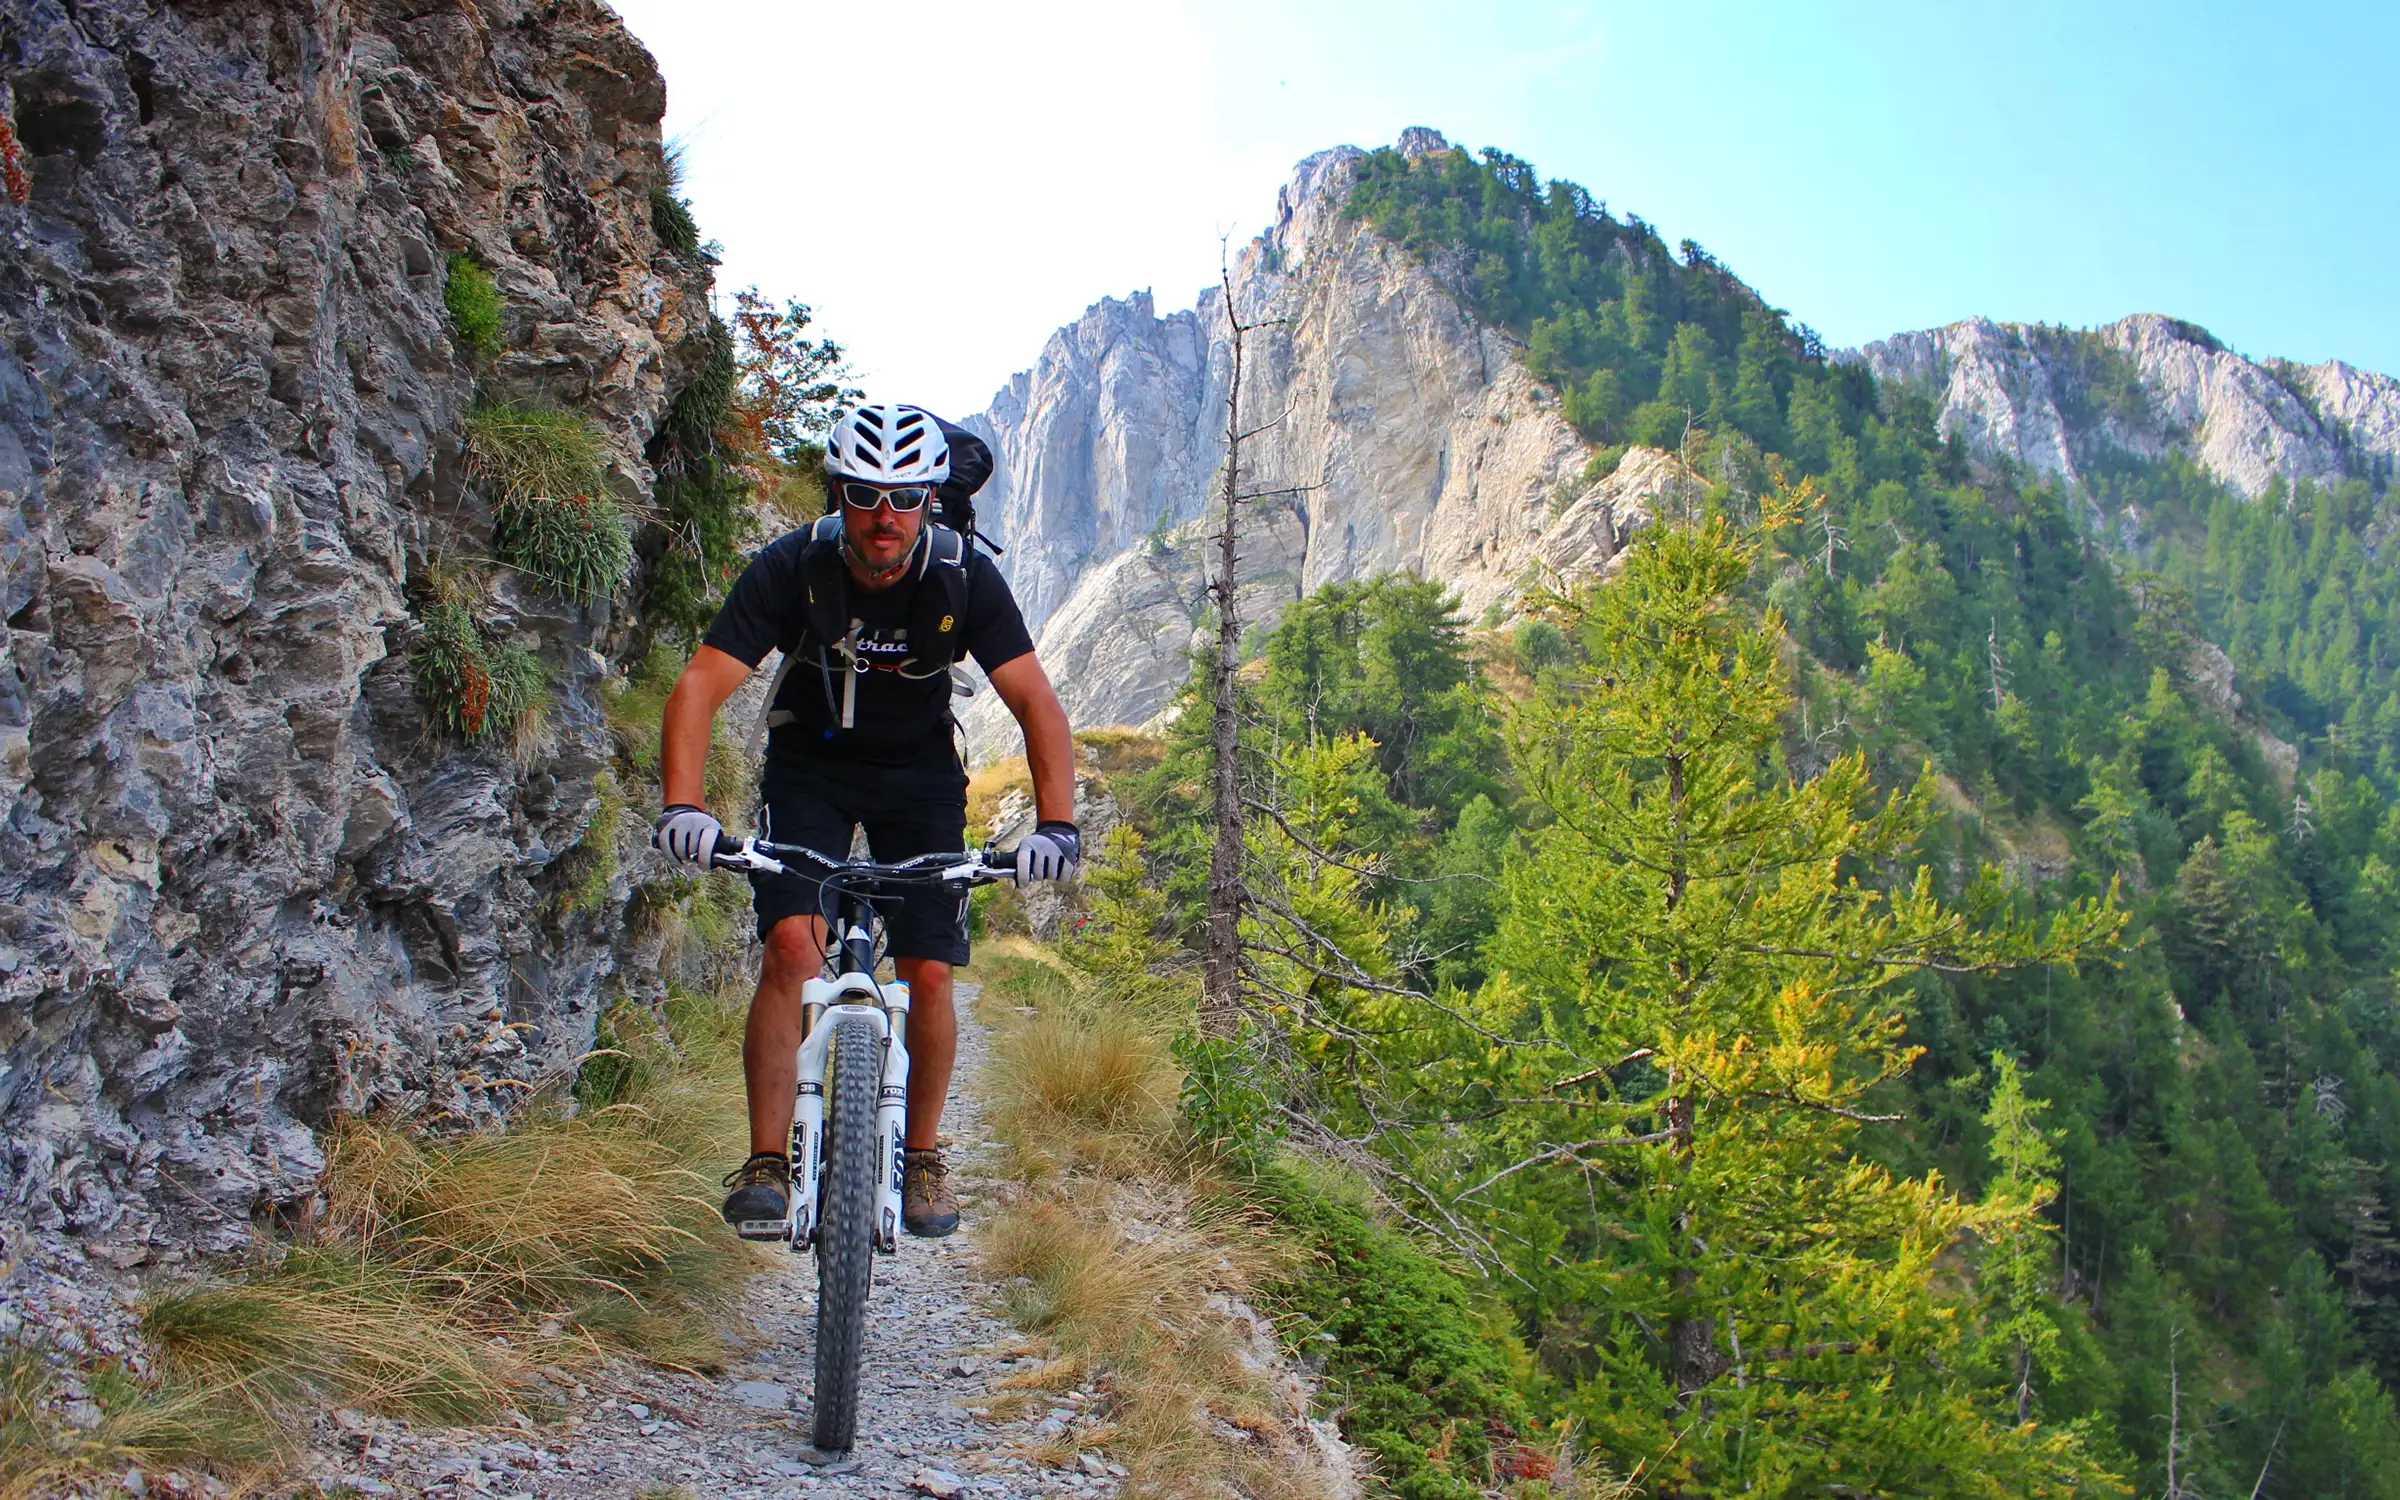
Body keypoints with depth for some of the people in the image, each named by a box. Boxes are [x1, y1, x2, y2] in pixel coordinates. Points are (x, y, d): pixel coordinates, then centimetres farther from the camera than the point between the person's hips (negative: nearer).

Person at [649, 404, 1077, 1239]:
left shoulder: (965, 579, -22)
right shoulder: (791, 568, -23)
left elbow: (1036, 702, -23)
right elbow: (701, 686, -27)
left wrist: (1056, 823, -36)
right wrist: (682, 806, -42)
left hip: (920, 773, 1)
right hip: (809, 767, -1)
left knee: (929, 974, -7)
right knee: (793, 948, -20)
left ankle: (922, 1154, 15)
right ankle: (766, 1161, -10)